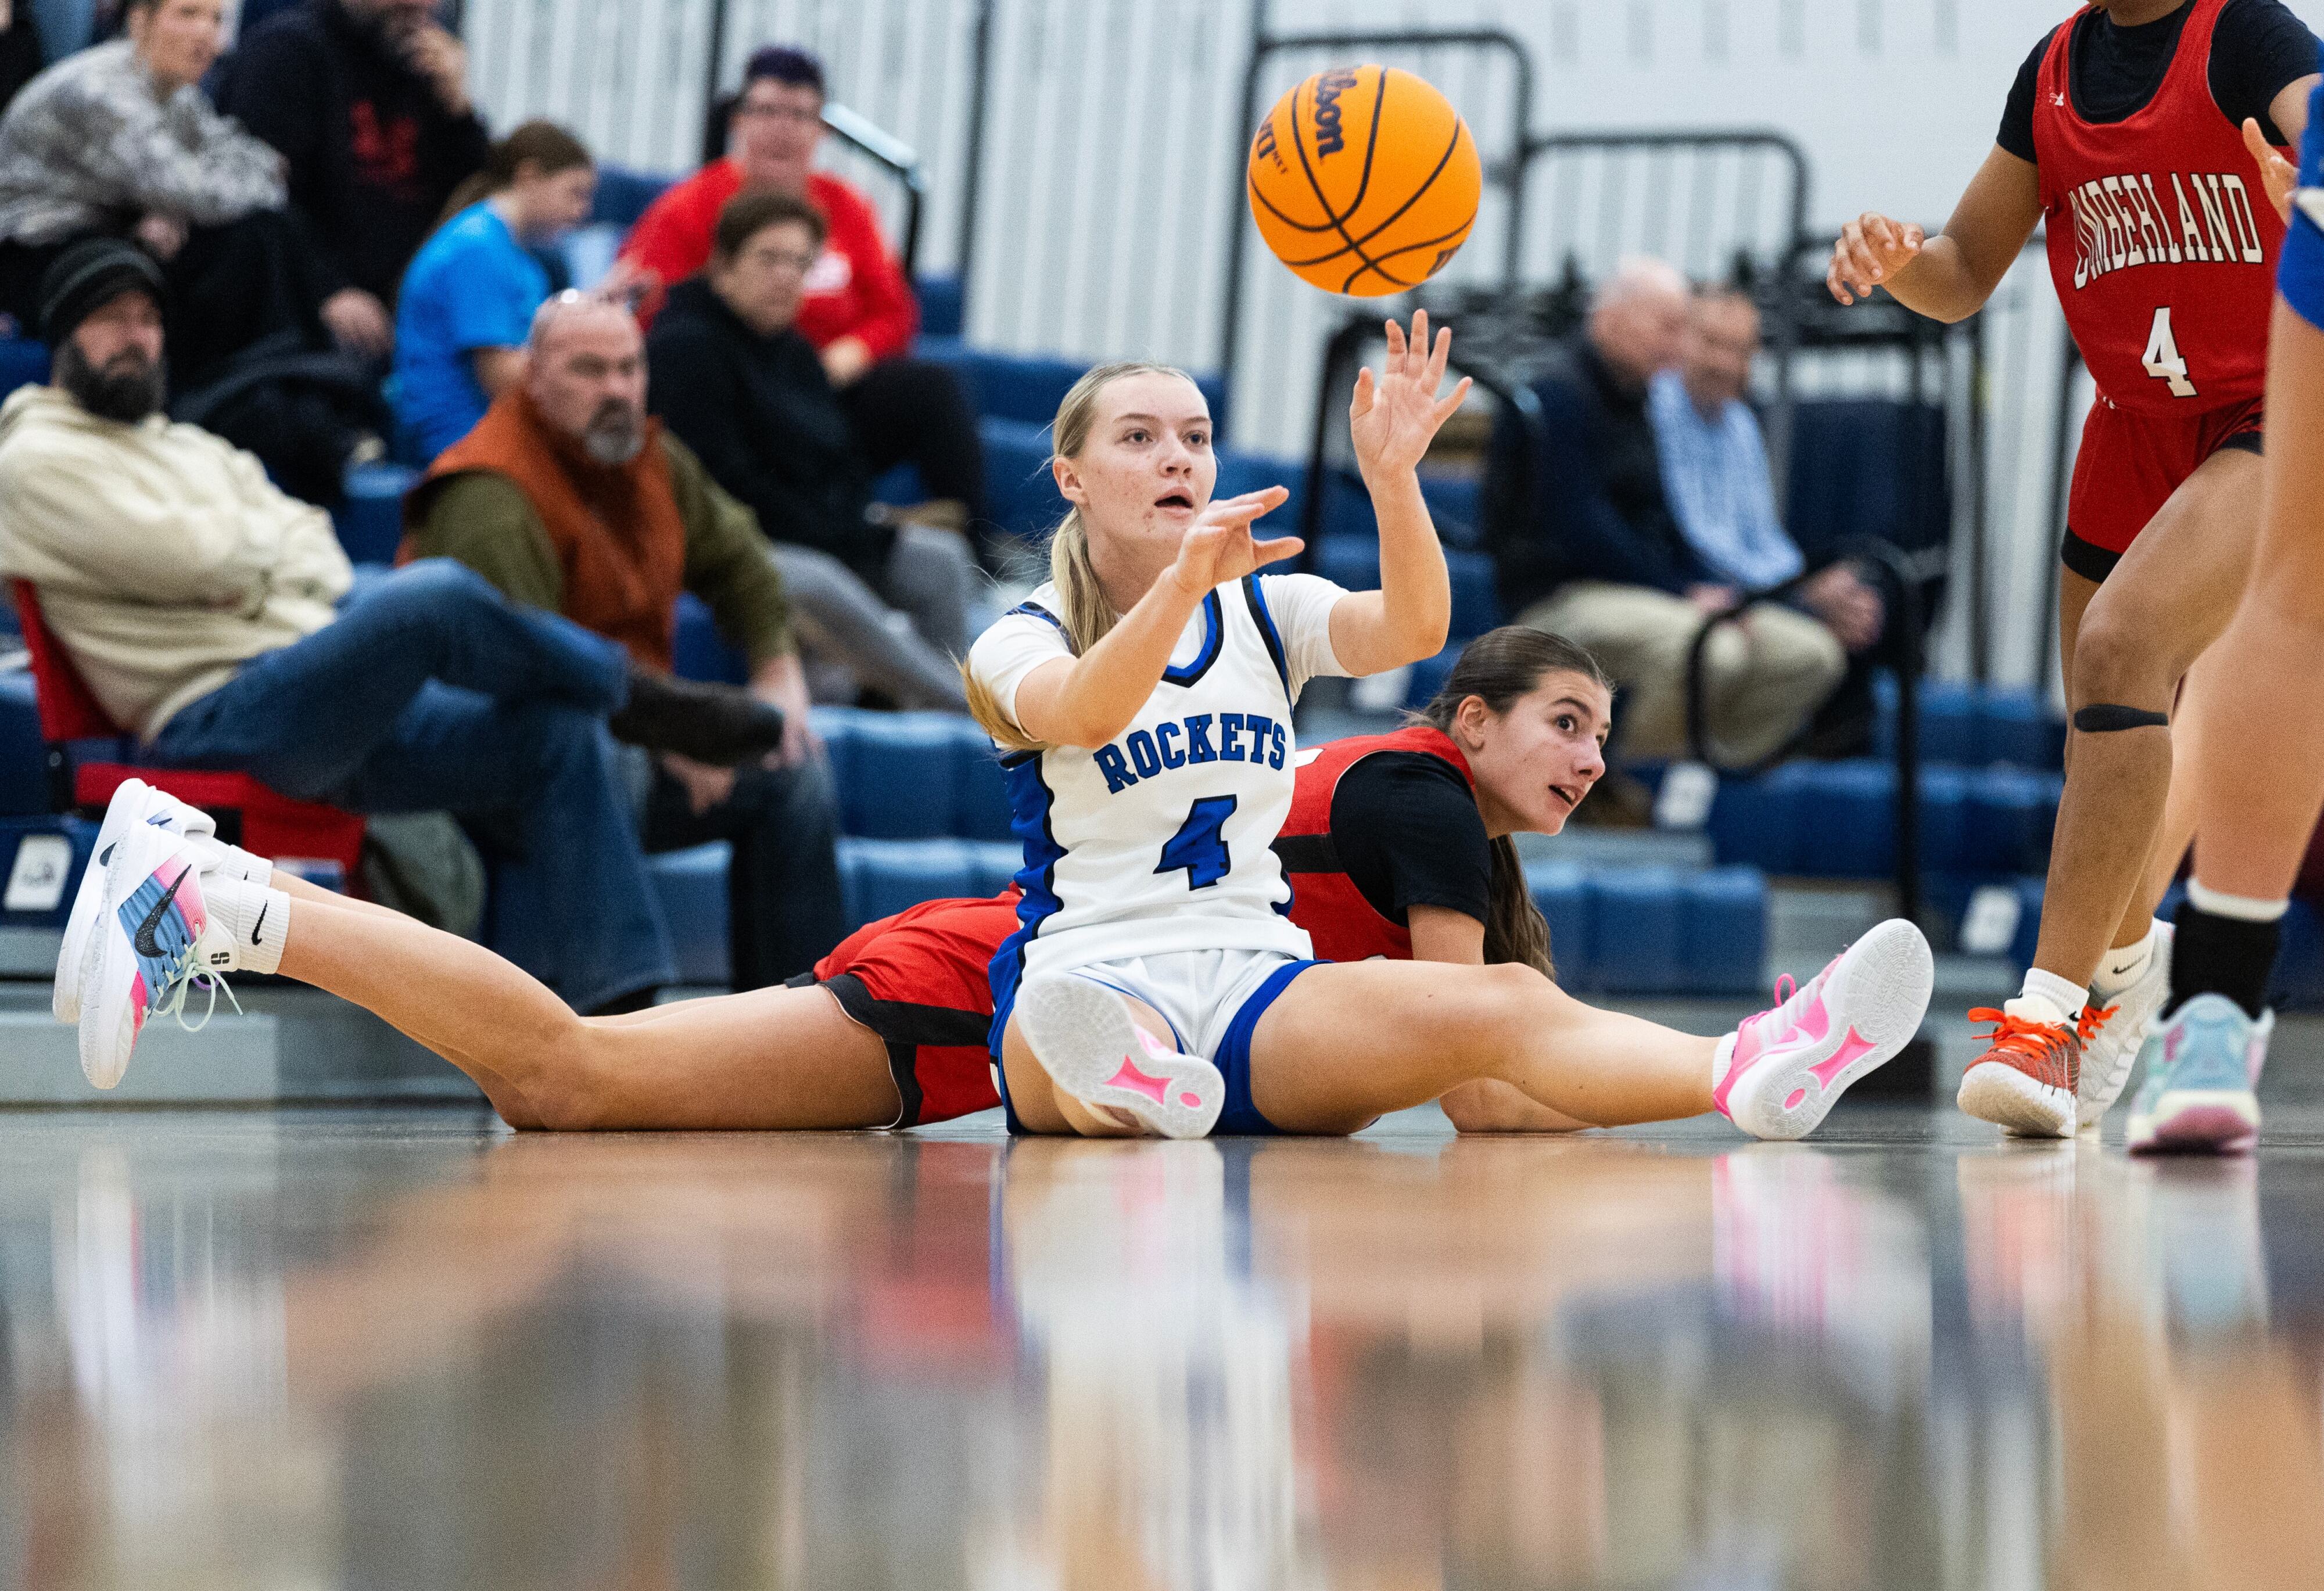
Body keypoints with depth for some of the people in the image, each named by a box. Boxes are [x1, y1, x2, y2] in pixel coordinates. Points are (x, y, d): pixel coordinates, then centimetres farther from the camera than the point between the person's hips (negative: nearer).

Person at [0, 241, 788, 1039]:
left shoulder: (190, 449, 29)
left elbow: (317, 550, 20)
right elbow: (185, 555, -12)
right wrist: (272, 541, 8)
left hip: (333, 708, 9)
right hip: (219, 723, -9)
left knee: (557, 736, -6)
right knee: (432, 595, -31)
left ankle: (604, 1016, -8)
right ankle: (628, 694, -6)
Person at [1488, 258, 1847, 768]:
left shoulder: (1635, 406, 20)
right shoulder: (1556, 397, -10)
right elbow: (1579, 528, -18)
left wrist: (1716, 591, 1)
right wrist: (1684, 594, -16)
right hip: (1564, 599, -9)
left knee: (1812, 654, -3)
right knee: (1710, 652, -36)